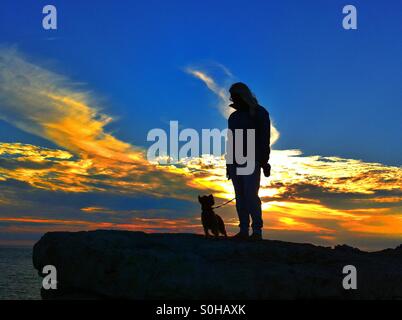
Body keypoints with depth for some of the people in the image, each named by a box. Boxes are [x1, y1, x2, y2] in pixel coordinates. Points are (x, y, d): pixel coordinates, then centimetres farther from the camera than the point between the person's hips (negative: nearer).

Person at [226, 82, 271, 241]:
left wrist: (264, 162, -14)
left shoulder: (259, 113, -1)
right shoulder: (233, 117, 18)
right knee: (240, 196, -1)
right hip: (235, 161, 6)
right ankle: (243, 231, -3)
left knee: (251, 195, -15)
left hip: (252, 160, -6)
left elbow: (264, 139, -7)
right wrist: (229, 164, 14)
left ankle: (257, 231, -15)